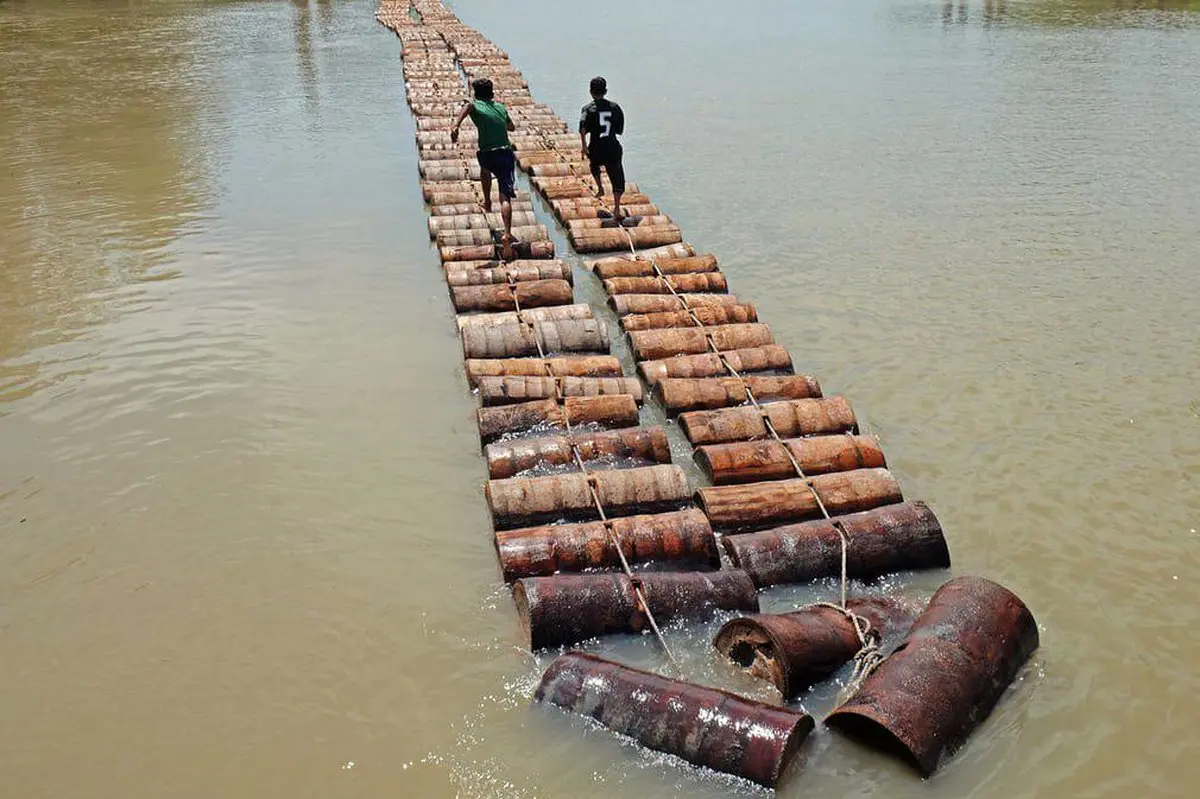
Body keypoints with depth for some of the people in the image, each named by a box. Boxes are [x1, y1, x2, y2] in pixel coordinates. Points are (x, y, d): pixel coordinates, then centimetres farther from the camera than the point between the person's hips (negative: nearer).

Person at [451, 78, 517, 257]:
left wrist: (456, 125, -41)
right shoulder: (501, 107, 13)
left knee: (485, 169, 38)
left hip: (487, 155, -1)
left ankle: (487, 202, 51)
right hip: (506, 154, 1)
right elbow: (511, 127, 31)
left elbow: (468, 107, -27)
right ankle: (507, 234, -24)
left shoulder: (476, 106, 1)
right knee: (505, 197, -7)